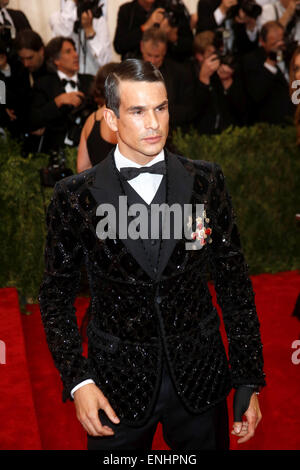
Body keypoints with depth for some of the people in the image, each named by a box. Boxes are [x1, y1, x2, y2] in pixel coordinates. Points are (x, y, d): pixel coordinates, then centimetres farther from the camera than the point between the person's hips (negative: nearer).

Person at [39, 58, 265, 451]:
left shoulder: (206, 180, -3)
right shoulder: (76, 196, -7)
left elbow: (234, 284, 1)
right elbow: (57, 296, 1)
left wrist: (250, 381, 0)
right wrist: (78, 381, -9)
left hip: (199, 377, 2)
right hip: (117, 387, -1)